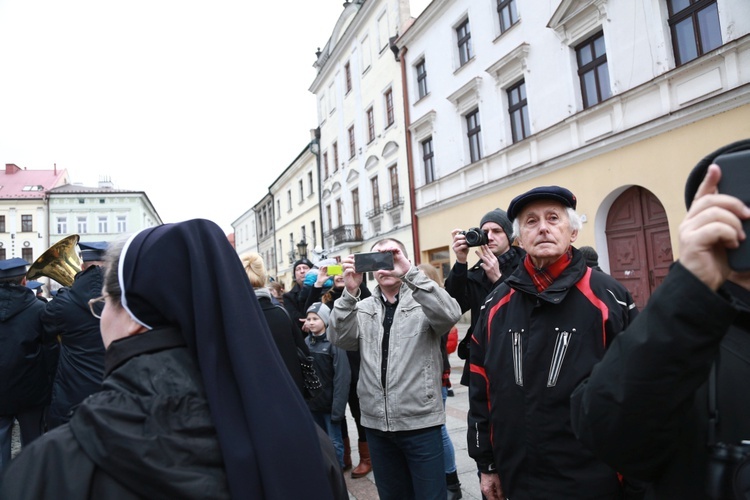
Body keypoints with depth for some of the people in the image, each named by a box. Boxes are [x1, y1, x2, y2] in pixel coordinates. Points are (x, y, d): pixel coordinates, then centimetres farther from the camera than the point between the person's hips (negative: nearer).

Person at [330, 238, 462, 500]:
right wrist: (350, 293, -24)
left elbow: (449, 315, -24)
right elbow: (340, 339, -9)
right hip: (376, 423, 4)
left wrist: (410, 273, -32)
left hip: (420, 422, -3)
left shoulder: (423, 300, -4)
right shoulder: (362, 308, 5)